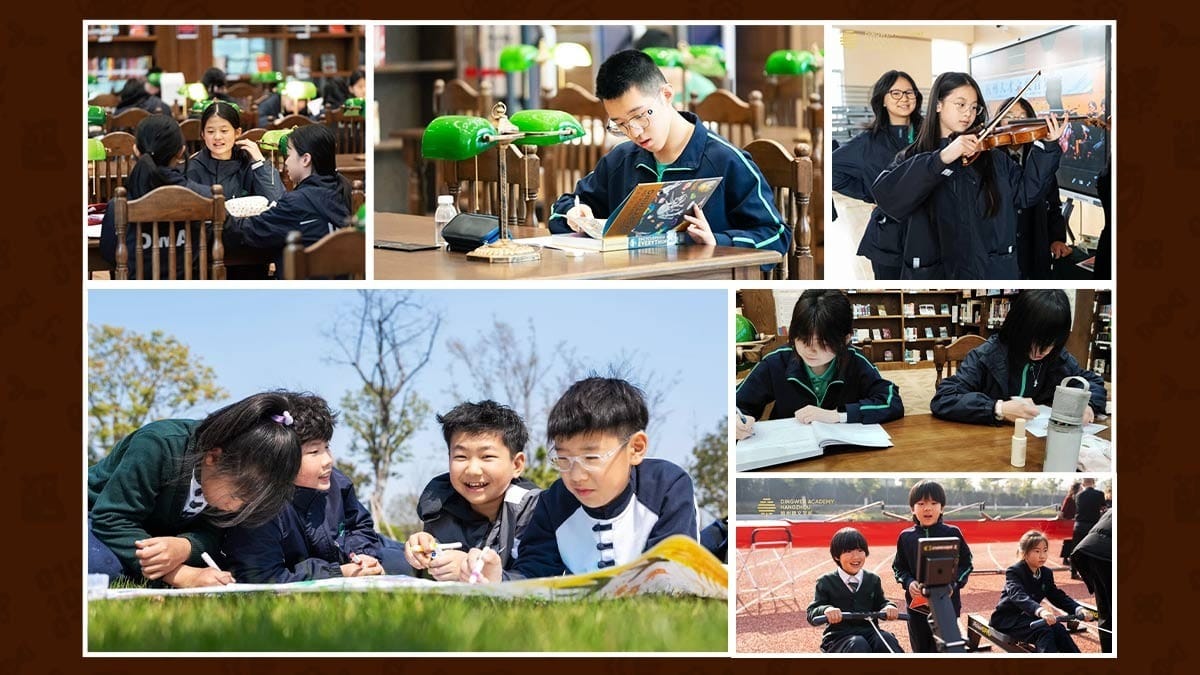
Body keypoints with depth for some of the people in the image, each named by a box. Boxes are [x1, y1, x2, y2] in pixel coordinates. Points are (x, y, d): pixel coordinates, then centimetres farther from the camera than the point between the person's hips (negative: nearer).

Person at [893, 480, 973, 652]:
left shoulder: (952, 534, -1)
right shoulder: (906, 537, 3)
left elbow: (966, 564, 4)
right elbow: (898, 567, 10)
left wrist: (954, 584, -12)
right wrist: (908, 582, -10)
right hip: (917, 604, 2)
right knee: (921, 650, 10)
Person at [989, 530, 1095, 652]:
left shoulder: (1047, 573, 6)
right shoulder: (1013, 572, -18)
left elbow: (1059, 596, 0)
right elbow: (1019, 596, -37)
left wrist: (1078, 610, -21)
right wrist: (1040, 611, -56)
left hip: (1027, 616, 7)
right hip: (1008, 619, -7)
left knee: (1058, 629, -18)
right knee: (1044, 631, -30)